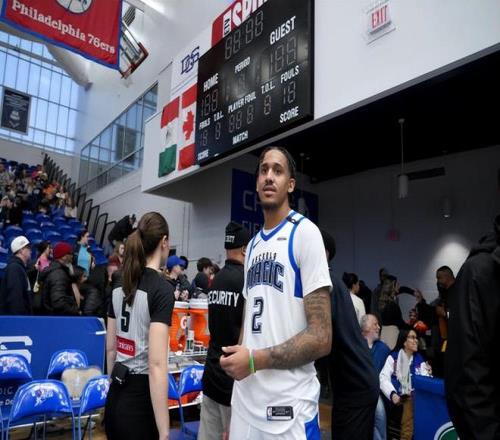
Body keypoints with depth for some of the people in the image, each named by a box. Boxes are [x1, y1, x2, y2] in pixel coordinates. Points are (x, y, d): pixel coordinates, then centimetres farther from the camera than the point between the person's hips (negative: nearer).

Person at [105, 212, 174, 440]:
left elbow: (111, 348, 12)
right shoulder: (162, 289, -19)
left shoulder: (120, 286, 4)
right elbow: (156, 364, -24)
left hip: (115, 398, 7)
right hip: (141, 401, -7)